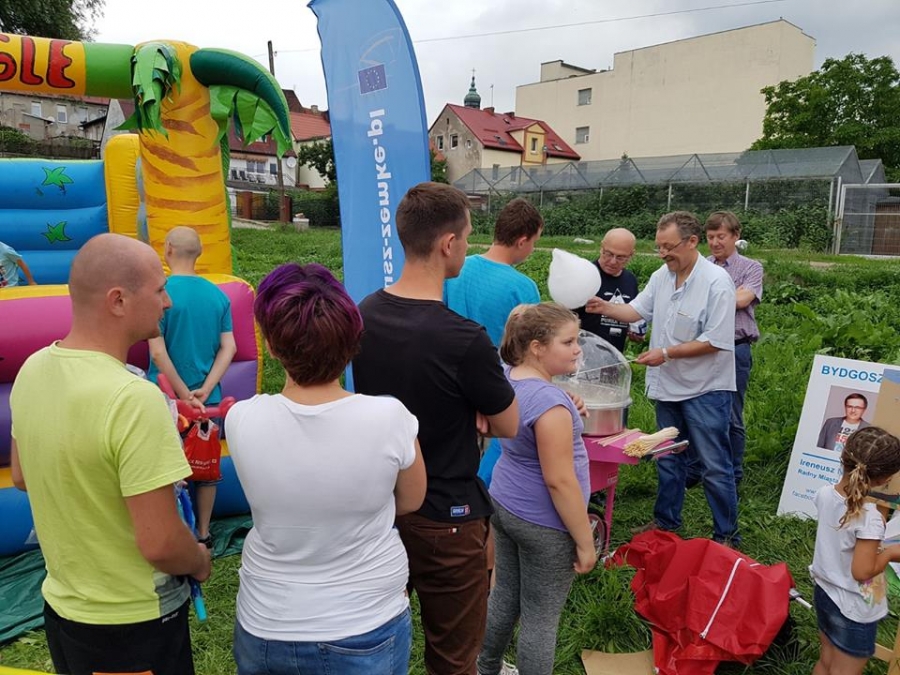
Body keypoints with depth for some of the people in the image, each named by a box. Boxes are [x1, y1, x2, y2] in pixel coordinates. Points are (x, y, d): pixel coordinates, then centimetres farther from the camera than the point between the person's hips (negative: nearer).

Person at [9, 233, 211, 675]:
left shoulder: (32, 370, -7)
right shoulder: (134, 398, -32)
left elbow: (21, 476, 9)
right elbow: (159, 544, -27)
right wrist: (201, 562, -8)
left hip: (60, 606, 7)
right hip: (133, 623, -6)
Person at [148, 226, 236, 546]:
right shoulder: (218, 295, 0)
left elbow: (158, 353, -18)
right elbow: (228, 347, -4)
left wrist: (186, 396, -13)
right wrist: (204, 391, -8)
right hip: (208, 398, 4)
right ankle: (203, 533, 27)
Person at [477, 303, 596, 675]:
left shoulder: (507, 377, -4)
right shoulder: (550, 402, -28)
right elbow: (559, 481, -25)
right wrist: (585, 541, -15)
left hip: (504, 506, 8)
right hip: (543, 524, -8)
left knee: (504, 596, 24)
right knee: (541, 618, 10)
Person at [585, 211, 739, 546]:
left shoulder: (716, 282, -18)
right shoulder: (661, 276, 4)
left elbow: (714, 341, -20)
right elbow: (637, 310, 8)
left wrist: (667, 353, -20)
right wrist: (605, 307, -10)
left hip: (705, 391, -7)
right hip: (668, 387, 7)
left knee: (715, 466, 3)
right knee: (668, 459, 19)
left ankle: (727, 535, 19)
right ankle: (666, 521, 36)